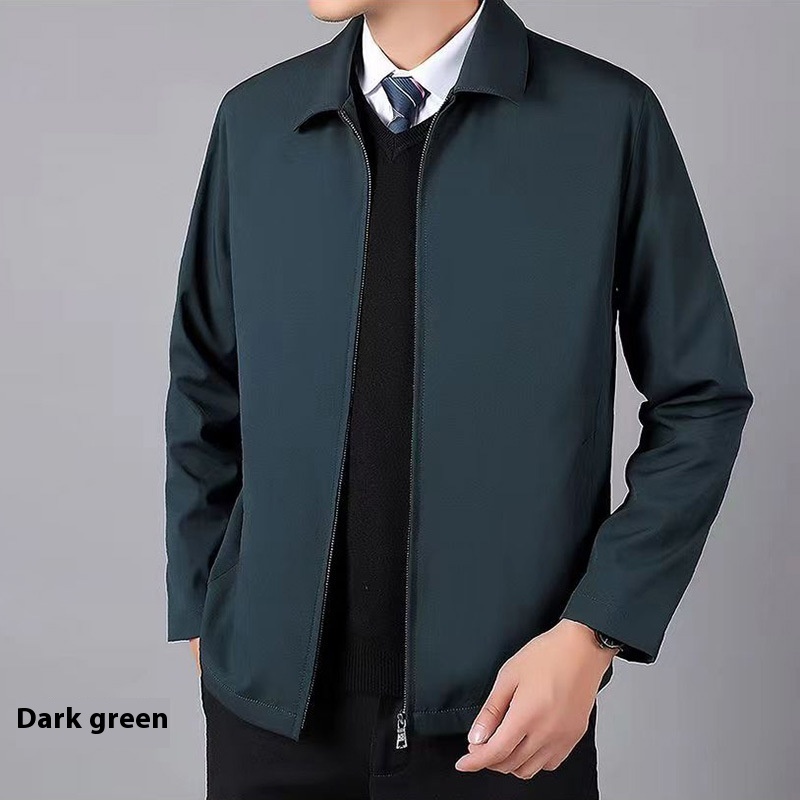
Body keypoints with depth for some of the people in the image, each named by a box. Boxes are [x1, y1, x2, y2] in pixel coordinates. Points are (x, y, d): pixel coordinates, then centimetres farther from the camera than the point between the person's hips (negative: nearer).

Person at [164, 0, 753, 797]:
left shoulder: (610, 118, -8)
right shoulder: (254, 120, 1)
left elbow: (701, 402, -3)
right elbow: (205, 387, 9)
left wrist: (594, 633, -10)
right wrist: (197, 612, 9)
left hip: (509, 712, -2)